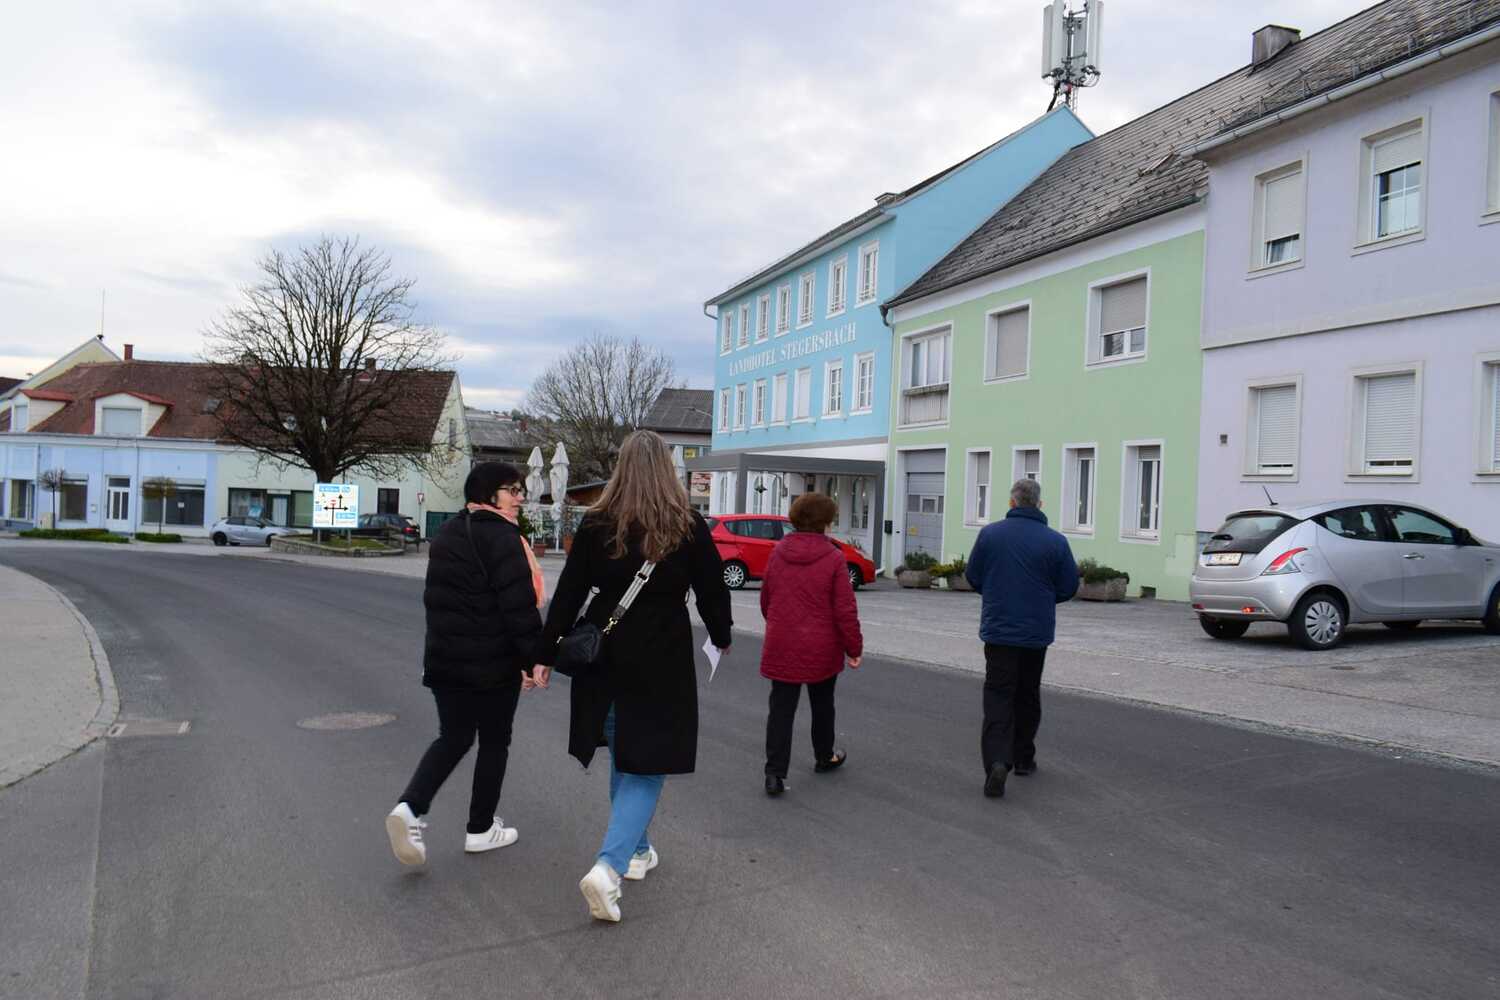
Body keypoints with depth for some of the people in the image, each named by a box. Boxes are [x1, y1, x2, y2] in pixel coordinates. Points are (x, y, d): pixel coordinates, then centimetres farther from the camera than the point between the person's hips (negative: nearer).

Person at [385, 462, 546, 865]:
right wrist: (534, 657, -15)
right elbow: (519, 605, -21)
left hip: (444, 658, 7)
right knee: (494, 742, 9)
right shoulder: (502, 537, -16)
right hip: (494, 664, -7)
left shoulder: (447, 534, 12)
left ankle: (410, 808, -3)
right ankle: (481, 829, 20)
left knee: (453, 738, 16)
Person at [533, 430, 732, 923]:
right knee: (647, 765, 5)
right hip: (663, 661, -3)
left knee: (624, 758, 21)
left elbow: (568, 594, -1)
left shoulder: (595, 525, -3)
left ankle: (636, 850, 35)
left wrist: (545, 655, 7)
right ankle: (608, 867, -10)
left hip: (605, 657, 3)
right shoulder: (689, 527, -8)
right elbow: (712, 590, 1)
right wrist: (721, 636, 20)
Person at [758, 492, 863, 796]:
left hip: (781, 646, 2)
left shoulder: (778, 552, 0)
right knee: (822, 704, 20)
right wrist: (854, 648, -2)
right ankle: (824, 757, 37)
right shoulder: (834, 557, -12)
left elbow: (765, 598, 10)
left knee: (781, 708, 4)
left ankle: (775, 773, -2)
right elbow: (845, 609, -12)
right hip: (821, 648, -2)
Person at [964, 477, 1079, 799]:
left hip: (998, 629, -1)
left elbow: (973, 577, 2)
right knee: (1027, 696, 17)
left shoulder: (989, 533, -5)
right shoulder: (1055, 541, -7)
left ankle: (997, 760, -18)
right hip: (1036, 631, 1)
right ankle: (1023, 757, 28)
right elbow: (1068, 587, -2)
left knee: (998, 695, -1)